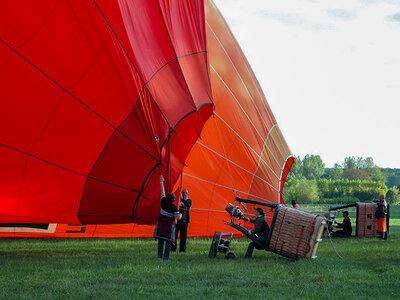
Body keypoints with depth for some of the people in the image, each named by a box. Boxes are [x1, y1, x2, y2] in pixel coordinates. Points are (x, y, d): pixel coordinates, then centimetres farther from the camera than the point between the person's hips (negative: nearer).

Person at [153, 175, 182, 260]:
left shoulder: (163, 202, -5)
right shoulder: (174, 207, -15)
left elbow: (163, 193, 8)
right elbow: (178, 217, -16)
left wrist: (162, 182, 18)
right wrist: (180, 215, 8)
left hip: (161, 225, 4)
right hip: (169, 226, -4)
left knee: (160, 242, 9)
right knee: (168, 242, 0)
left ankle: (160, 256, 7)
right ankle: (165, 257, -7)